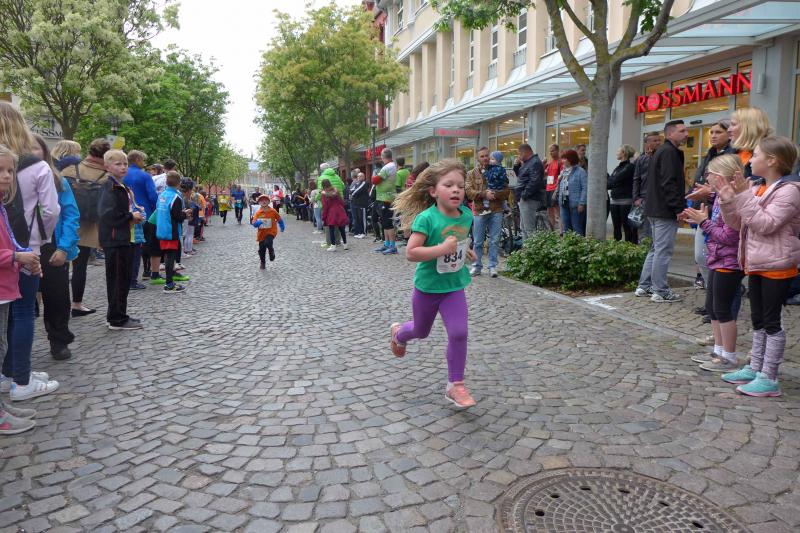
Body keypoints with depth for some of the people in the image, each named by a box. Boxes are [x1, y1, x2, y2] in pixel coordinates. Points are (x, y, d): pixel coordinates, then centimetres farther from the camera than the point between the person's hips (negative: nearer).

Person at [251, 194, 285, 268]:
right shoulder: (257, 213, -7)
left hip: (271, 232, -2)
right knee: (261, 249, 8)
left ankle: (272, 252, 3)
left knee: (268, 243, -30)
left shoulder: (273, 211, -8)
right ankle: (263, 263, 30)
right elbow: (254, 223, -11)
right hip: (261, 233, 2)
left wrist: (282, 227, 14)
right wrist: (259, 222, -31)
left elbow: (279, 219, 6)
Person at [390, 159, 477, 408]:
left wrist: (465, 251, 5)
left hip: (454, 286, 3)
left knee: (459, 333, -9)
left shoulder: (466, 214, -6)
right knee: (421, 331, 19)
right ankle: (398, 333, 56)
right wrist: (442, 249, -34)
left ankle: (455, 386, 8)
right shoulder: (426, 218, -24)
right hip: (427, 286, -3)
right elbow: (411, 252, -28)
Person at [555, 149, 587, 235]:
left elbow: (585, 188, -13)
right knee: (565, 229, 12)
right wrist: (559, 200, 13)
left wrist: (582, 203, -18)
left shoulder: (580, 171, -8)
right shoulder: (563, 172, 15)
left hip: (575, 205, -7)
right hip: (564, 204, 7)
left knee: (577, 229, -1)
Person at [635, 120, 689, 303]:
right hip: (665, 211, -11)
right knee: (663, 251, -6)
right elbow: (669, 184, -21)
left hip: (655, 209, 11)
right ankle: (660, 291, -1)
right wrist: (679, 208, -19)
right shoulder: (669, 152, -13)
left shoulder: (661, 151, 19)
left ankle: (644, 286, 20)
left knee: (656, 249, 16)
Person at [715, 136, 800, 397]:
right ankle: (755, 368, 27)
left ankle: (769, 379, 5)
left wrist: (744, 196, -26)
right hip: (756, 265, 8)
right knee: (758, 320, 16)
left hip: (776, 267, -8)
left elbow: (766, 224, -24)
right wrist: (727, 199, -4)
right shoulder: (756, 189, 9)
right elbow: (736, 223, 10)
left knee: (771, 321, -2)